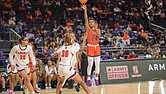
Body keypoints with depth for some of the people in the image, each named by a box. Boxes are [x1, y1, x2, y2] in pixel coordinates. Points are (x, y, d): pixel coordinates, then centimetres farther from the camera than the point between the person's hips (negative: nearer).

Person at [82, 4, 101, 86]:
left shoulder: (98, 30, 10)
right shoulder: (88, 29, 1)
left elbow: (98, 36, -9)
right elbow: (86, 20, -12)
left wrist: (96, 28, -14)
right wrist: (85, 11, -22)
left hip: (97, 47, 4)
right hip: (90, 47, -4)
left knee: (97, 64, 5)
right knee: (90, 64, -8)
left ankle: (96, 79, 13)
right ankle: (88, 79, -3)